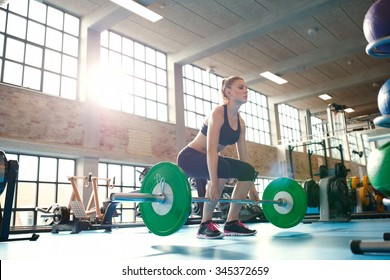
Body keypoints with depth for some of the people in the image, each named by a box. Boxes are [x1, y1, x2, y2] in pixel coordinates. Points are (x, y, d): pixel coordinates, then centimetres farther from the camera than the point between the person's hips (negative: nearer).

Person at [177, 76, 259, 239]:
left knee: (248, 171, -7)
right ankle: (205, 224, -22)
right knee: (222, 168, -36)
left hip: (208, 160, 8)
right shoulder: (218, 113, -20)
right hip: (189, 157, -8)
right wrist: (214, 183, -38)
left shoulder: (240, 122, 5)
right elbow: (211, 149, -30)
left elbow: (243, 155, 6)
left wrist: (251, 186, 3)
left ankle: (231, 223, 0)